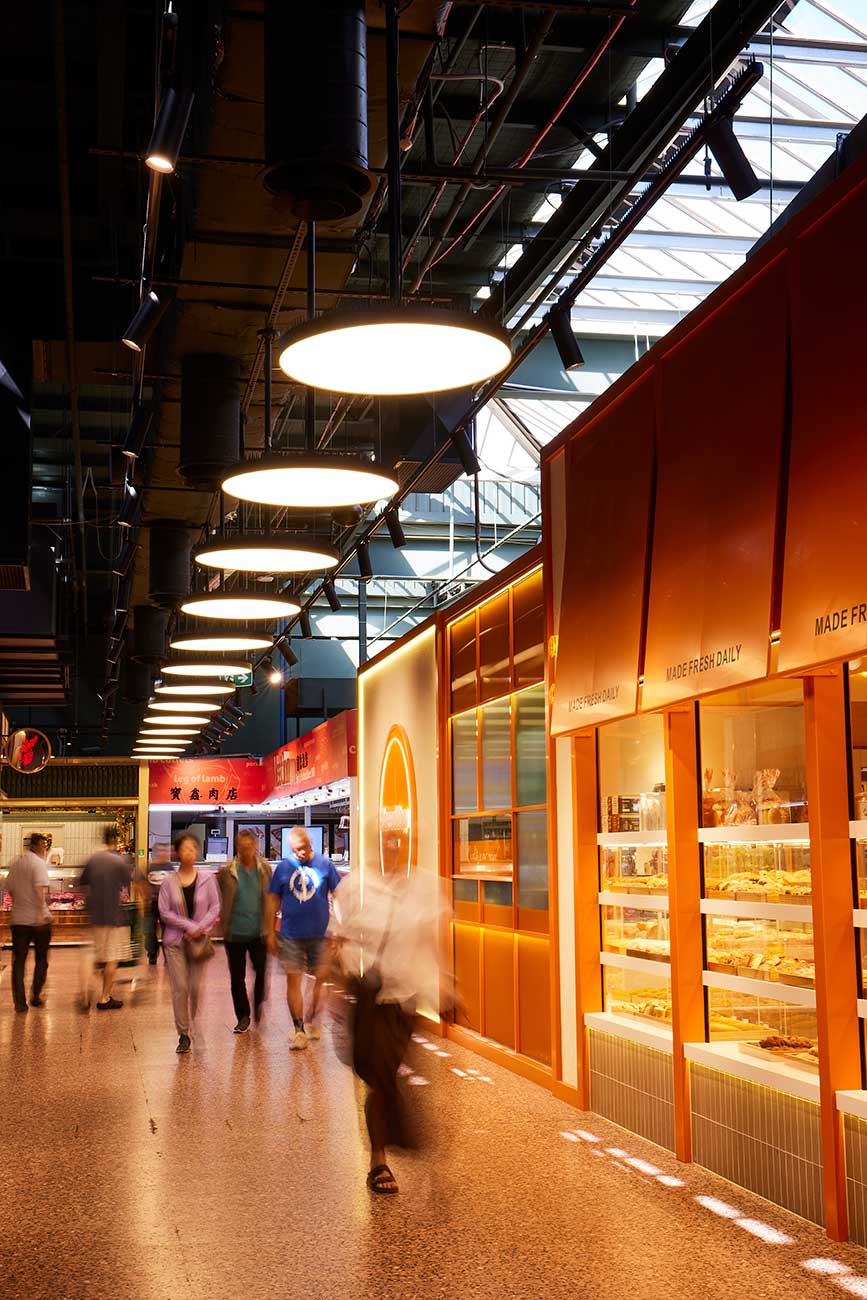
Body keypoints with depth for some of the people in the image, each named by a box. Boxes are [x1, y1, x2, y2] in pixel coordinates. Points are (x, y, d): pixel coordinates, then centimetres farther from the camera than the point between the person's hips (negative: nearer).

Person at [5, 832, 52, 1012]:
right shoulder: (39, 863, -9)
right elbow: (40, 888, -21)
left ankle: (19, 1001, -1)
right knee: (41, 959, 12)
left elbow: (10, 888, 17)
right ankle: (35, 996, 12)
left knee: (19, 960, 5)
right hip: (38, 919, -5)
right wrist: (42, 911, -25)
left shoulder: (15, 864, 11)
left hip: (18, 919, 5)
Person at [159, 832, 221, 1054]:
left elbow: (215, 908, 3)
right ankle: (184, 1035, 4)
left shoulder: (207, 878, 1)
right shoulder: (169, 881, -1)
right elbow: (164, 912, -4)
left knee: (196, 988, -2)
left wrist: (200, 929, -10)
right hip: (175, 940, 0)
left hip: (199, 940, 0)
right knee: (180, 988, -4)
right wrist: (189, 926, -11)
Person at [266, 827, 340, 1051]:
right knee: (293, 980, -1)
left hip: (320, 934, 0)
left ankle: (312, 1020, 29)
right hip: (291, 935, 0)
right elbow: (273, 901, 6)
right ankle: (299, 1030, 5)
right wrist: (270, 933, 4)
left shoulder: (325, 864, 0)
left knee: (320, 979, 9)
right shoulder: (283, 867, 1)